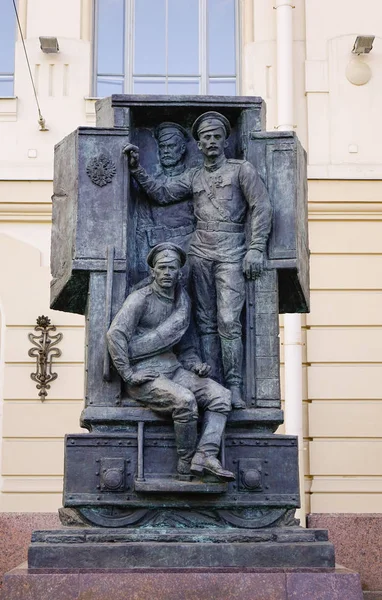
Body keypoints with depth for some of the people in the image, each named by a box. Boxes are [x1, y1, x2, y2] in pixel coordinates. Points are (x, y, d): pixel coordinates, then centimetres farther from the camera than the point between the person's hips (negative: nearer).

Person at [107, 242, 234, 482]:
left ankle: (205, 455, -23)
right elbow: (115, 335, -15)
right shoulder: (141, 299, -5)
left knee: (221, 394, -13)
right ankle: (186, 463, -15)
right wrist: (128, 374, -18)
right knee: (185, 400, -32)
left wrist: (196, 365, 3)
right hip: (145, 375, -7)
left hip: (173, 370, 7)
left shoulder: (182, 303, 16)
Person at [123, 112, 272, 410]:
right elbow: (162, 194, 18)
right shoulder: (193, 176, 20)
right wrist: (138, 170, 8)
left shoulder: (241, 169, 7)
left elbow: (262, 207, -1)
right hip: (200, 251, 4)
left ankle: (234, 388, -11)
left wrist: (256, 249, -9)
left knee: (228, 321, -13)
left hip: (231, 253, -4)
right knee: (206, 323, 2)